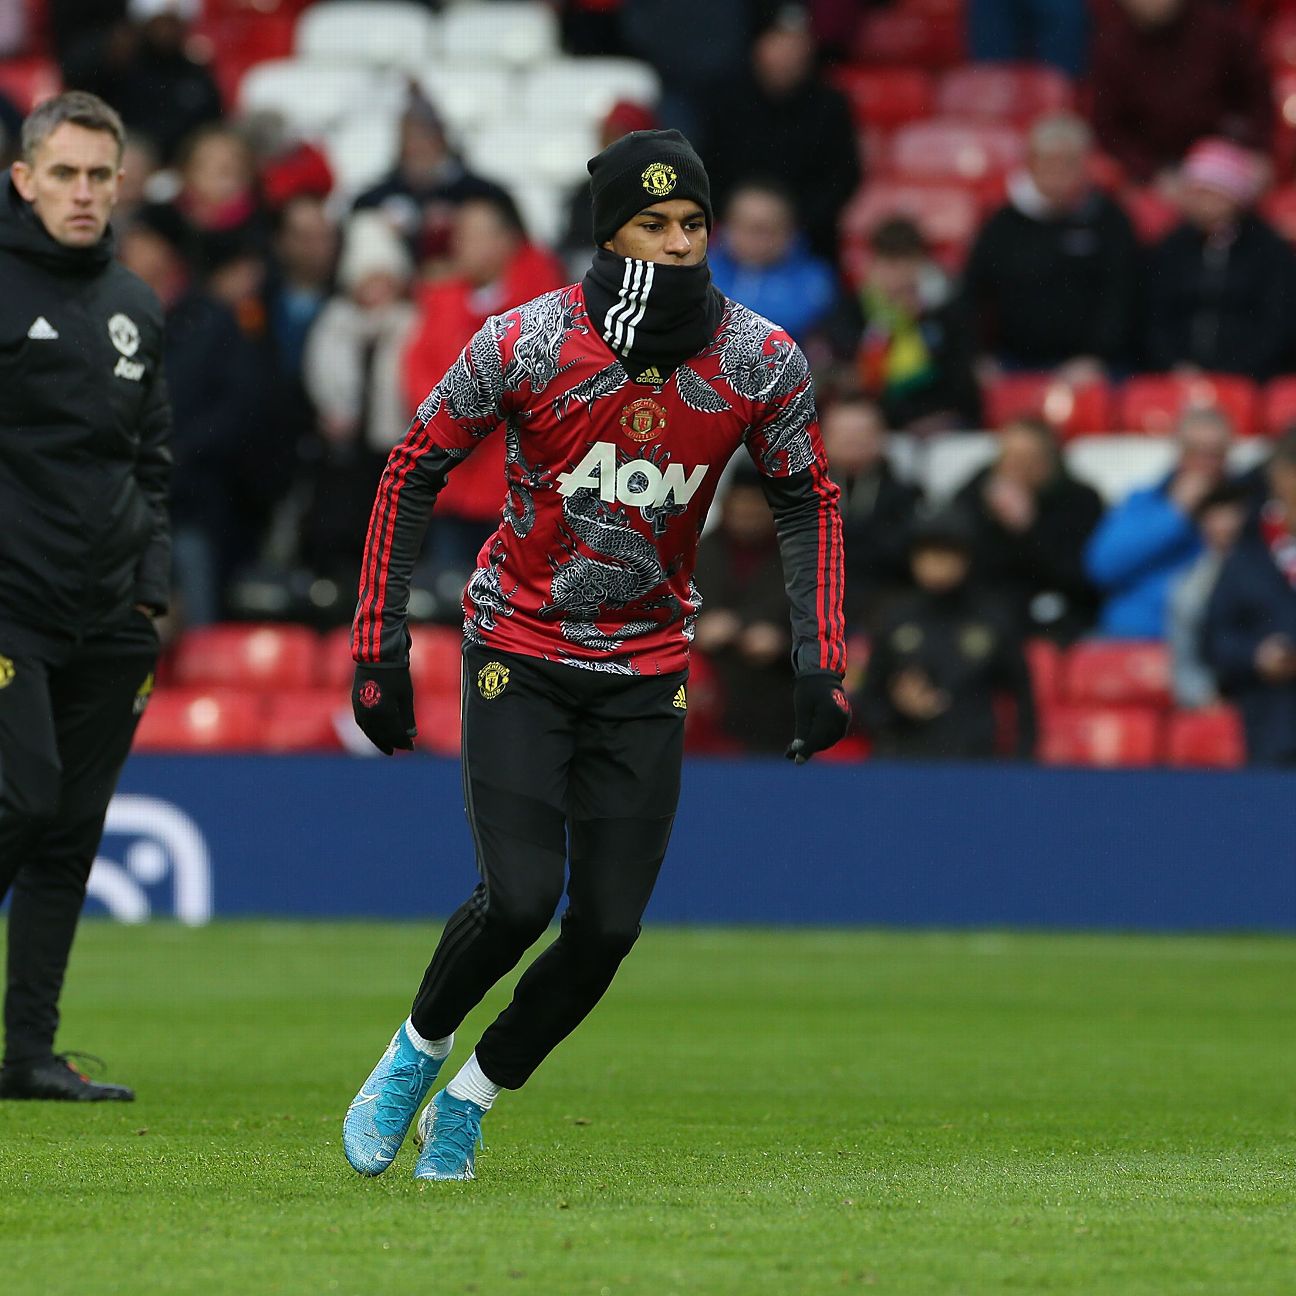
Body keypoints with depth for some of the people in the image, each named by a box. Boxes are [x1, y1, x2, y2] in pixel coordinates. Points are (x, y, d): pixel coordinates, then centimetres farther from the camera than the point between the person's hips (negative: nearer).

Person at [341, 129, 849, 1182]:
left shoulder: (763, 361, -8)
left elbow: (808, 503, 7)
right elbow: (414, 472, -4)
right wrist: (380, 649, -8)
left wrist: (820, 664, -3)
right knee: (519, 899, -17)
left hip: (648, 676, 3)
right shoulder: (525, 343, -15)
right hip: (520, 656, -3)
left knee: (607, 929, -3)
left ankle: (471, 1100, 20)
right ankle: (417, 1051, 13)